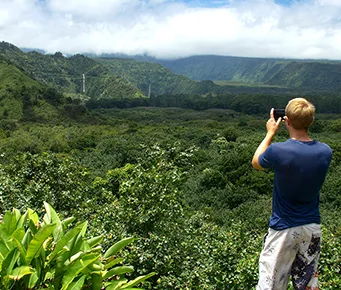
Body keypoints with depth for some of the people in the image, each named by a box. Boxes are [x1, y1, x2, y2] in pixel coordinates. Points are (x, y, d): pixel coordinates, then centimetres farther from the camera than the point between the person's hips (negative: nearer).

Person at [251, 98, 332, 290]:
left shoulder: (278, 151, -22)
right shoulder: (326, 152, -9)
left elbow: (256, 163, 1)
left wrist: (270, 133, 8)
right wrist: (303, 126, 8)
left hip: (284, 229, -4)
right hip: (313, 227, 4)